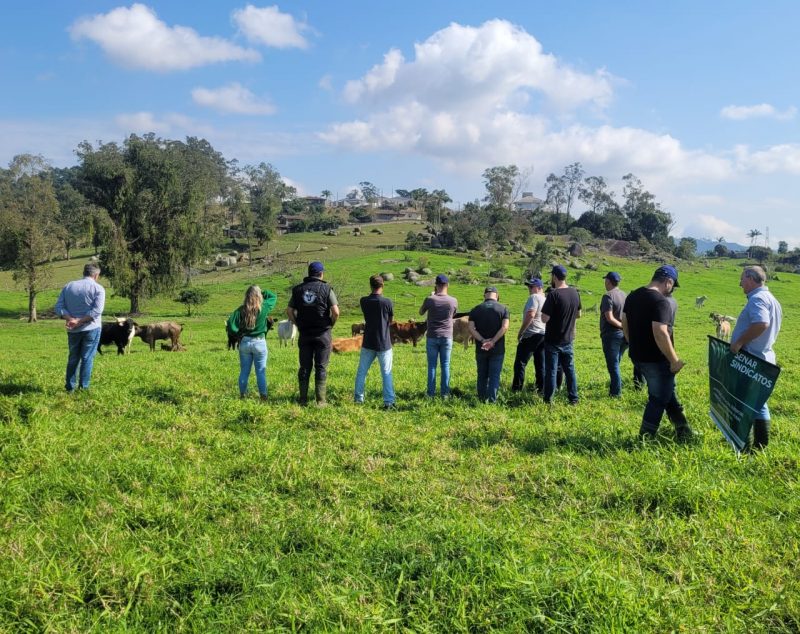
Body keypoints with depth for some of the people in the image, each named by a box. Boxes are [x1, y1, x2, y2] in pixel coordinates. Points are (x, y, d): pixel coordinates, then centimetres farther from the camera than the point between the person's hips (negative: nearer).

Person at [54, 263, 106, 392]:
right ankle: (83, 387, 0)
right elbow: (97, 310, -18)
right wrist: (80, 321, -17)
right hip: (91, 328, -4)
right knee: (87, 358, 1)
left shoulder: (68, 286, 9)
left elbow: (59, 307, 0)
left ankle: (70, 387, 16)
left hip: (73, 330, 4)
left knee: (73, 358, 14)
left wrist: (70, 318, -13)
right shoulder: (98, 288, -5)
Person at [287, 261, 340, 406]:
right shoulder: (326, 288, -7)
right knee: (321, 367, 3)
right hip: (322, 334, -3)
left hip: (304, 334, 3)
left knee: (305, 367, 10)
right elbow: (335, 312, -14)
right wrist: (331, 324, 3)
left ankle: (303, 399, 14)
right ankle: (321, 400, 5)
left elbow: (289, 311, 1)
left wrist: (298, 324, 12)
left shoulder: (298, 289, 3)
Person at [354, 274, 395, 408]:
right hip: (384, 344, -2)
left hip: (368, 343, 3)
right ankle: (389, 402, 1)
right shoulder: (387, 302, -13)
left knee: (361, 372, 14)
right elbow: (390, 321, 1)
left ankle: (358, 398, 21)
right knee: (386, 374, 4)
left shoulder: (364, 301, -4)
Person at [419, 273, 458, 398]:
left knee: (432, 365, 6)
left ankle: (431, 393, 9)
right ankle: (445, 392, 10)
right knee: (445, 365, 8)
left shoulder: (430, 299, -10)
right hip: (447, 337, 1)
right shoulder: (453, 301, -6)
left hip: (432, 337, -1)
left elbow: (421, 312, 8)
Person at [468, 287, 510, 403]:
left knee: (482, 375, 13)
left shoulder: (476, 310, 2)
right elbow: (504, 327, -15)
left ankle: (482, 399, 20)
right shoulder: (503, 309, -1)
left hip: (480, 349, 2)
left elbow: (470, 327, -9)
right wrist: (493, 341, -17)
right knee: (494, 376, 4)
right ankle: (492, 400, 2)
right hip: (497, 349, -1)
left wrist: (482, 340, -14)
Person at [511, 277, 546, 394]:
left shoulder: (534, 297, -11)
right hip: (544, 334, 8)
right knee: (541, 364, 12)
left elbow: (530, 315, -22)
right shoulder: (546, 299, 15)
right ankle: (542, 389, 13)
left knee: (520, 363, -2)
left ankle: (516, 389, -2)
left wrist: (520, 332, -17)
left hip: (532, 335, -8)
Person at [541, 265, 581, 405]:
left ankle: (548, 400, 11)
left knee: (551, 370, 3)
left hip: (553, 340, -6)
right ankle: (573, 399, 19)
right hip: (568, 339, 6)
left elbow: (544, 318, -23)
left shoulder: (553, 294, -21)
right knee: (570, 369, 14)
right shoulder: (574, 293, 1)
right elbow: (578, 314, 14)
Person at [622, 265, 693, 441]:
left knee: (668, 391, 22)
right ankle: (645, 439, 16)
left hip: (638, 356, 9)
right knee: (659, 398, 8)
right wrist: (674, 360, -21)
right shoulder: (661, 301, -21)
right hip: (656, 359, -9)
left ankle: (683, 431, 30)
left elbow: (625, 324, 14)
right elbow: (660, 333, -29)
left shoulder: (632, 296, 6)